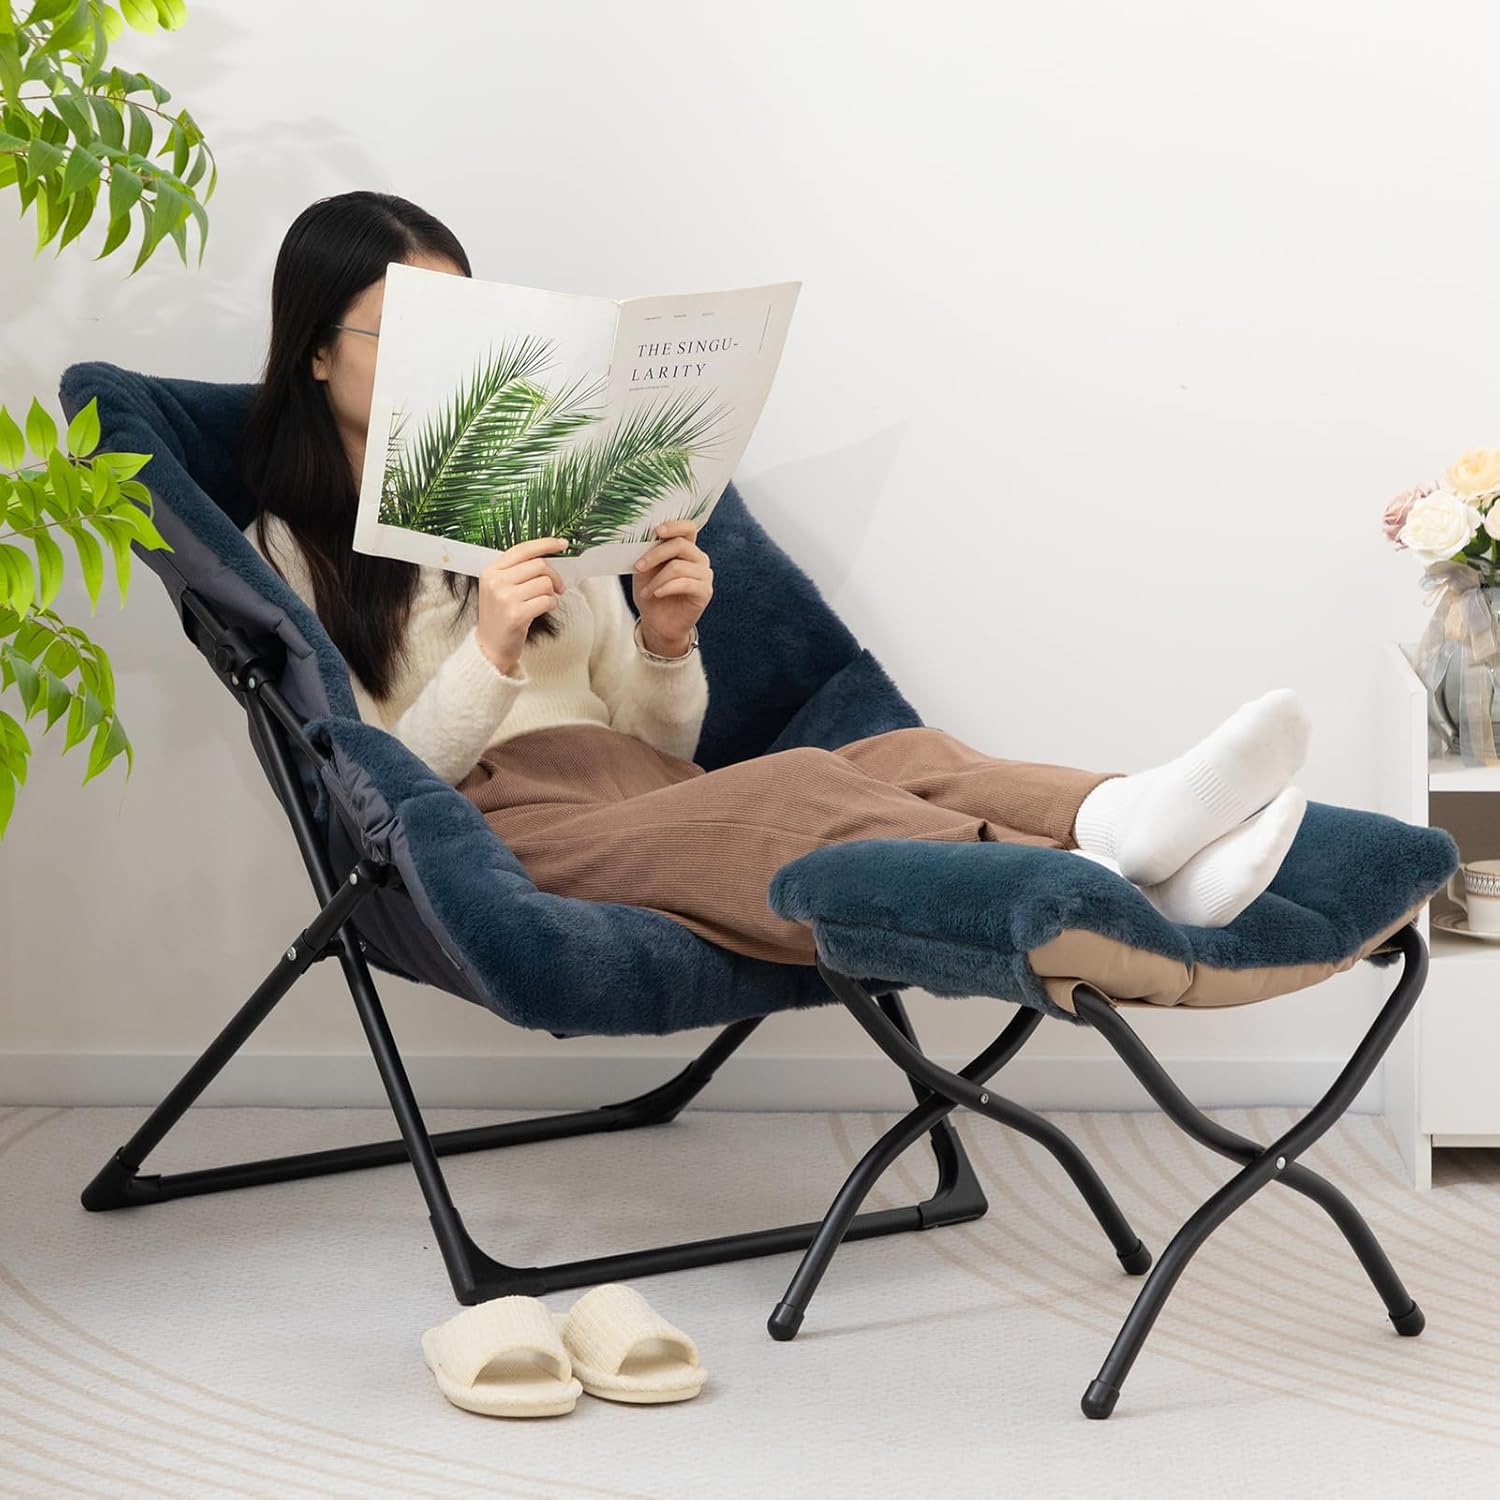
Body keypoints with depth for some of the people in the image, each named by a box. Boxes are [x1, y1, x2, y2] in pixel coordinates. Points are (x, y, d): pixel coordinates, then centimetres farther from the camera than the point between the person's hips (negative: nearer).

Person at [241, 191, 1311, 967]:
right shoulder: (286, 559, 12)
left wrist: (666, 644, 0)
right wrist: (489, 658, -17)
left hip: (642, 793, 6)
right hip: (498, 836, -5)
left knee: (900, 758, -27)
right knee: (800, 792, -35)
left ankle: (1120, 823, -57)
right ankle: (1109, 886, -60)